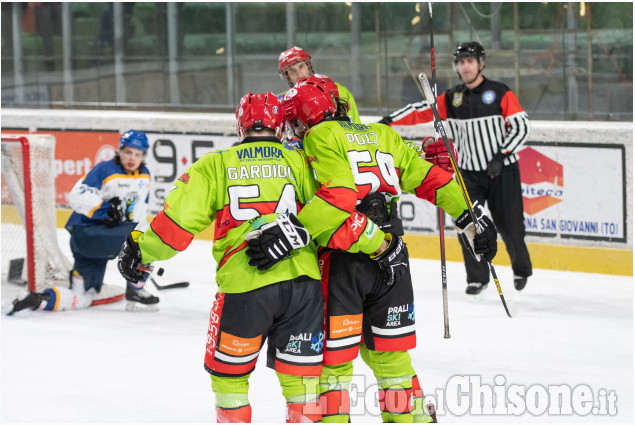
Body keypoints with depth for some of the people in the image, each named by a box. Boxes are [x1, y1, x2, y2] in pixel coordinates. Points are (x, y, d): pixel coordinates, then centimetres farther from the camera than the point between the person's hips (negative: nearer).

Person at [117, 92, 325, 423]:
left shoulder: (216, 165, 7)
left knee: (228, 371, 17)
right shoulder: (299, 162, 8)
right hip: (302, 283, 1)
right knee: (300, 375, 11)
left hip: (244, 287, -1)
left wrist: (142, 250, 15)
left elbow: (180, 216, 2)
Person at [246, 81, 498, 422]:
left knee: (332, 352, 2)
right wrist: (469, 218, 16)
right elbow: (429, 179, 13)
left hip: (344, 260, -6)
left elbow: (338, 198, -18)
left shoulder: (320, 137, -3)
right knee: (388, 351, 17)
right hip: (392, 261, 6)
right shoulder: (383, 134, 17)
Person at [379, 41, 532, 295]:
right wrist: (388, 121, -11)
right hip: (469, 172, 3)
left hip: (503, 171, -3)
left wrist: (501, 156, -16)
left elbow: (521, 127, -7)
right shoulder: (451, 98, 6)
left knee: (509, 226, 2)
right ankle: (477, 278, 6)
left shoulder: (500, 93, -5)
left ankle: (521, 270, 27)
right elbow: (421, 111, 2)